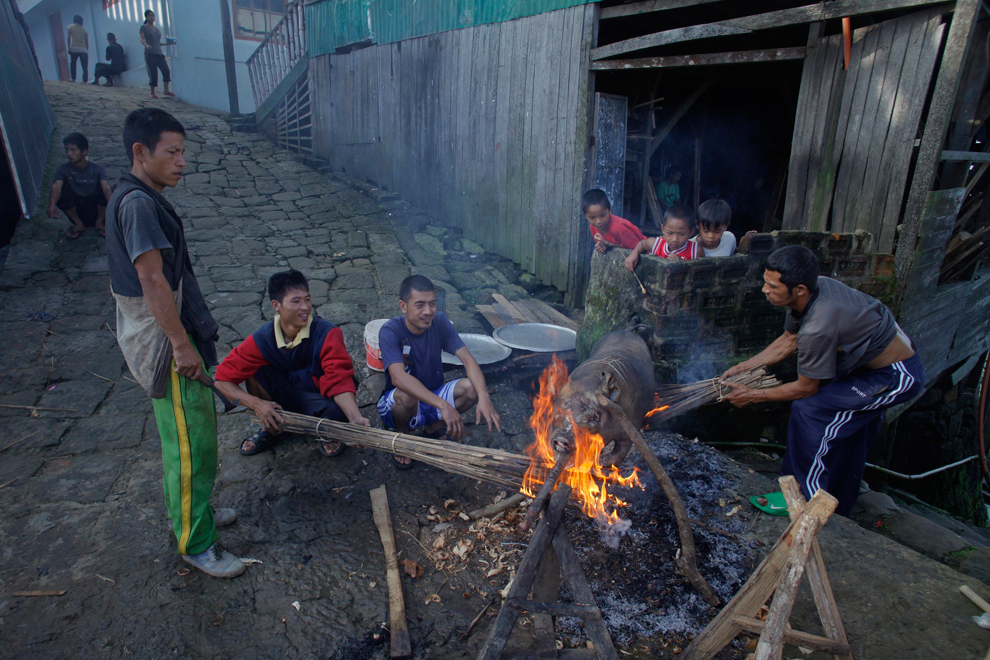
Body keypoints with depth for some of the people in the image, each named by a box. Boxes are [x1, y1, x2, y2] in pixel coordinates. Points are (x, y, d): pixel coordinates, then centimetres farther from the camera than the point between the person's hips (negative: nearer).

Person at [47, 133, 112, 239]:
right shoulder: (63, 169, -10)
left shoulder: (98, 170, -13)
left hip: (96, 208, -1)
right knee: (60, 194, -27)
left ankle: (99, 222, -3)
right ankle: (79, 224, -4)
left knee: (106, 193, -29)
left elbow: (106, 187, -32)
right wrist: (52, 205, -49)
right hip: (78, 211, 1)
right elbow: (56, 186, -27)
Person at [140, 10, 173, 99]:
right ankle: (152, 93, 2)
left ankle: (166, 90, -5)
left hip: (159, 53, 5)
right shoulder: (144, 27, 5)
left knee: (166, 71, -13)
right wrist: (146, 45, -25)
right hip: (150, 54, -4)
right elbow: (142, 39, -5)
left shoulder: (157, 30, 21)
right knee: (153, 74, -8)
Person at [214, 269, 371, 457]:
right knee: (255, 372, -23)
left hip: (319, 398, -2)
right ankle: (269, 429, 2)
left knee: (336, 411, -37)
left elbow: (340, 381, -30)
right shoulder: (261, 340, -16)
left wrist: (356, 418, -46)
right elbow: (222, 380, -15)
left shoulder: (327, 334, -24)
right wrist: (255, 403, -31)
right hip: (283, 397, 3)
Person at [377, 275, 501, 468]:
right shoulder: (390, 331, -23)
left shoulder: (440, 322, -10)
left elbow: (467, 358, -17)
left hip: (433, 398, 4)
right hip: (395, 404, -4)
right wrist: (443, 405, -48)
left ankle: (432, 428, 4)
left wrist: (483, 397, -36)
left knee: (471, 387, -22)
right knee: (406, 396, -38)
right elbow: (398, 377, -38)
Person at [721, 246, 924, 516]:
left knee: (809, 409, -18)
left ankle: (805, 498, -2)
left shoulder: (819, 327, -37)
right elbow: (788, 341, 5)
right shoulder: (815, 287, -11)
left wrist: (753, 395, -12)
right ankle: (840, 508, 40)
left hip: (897, 377, -10)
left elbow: (806, 388, -22)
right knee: (848, 435, 20)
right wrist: (742, 367, 1)